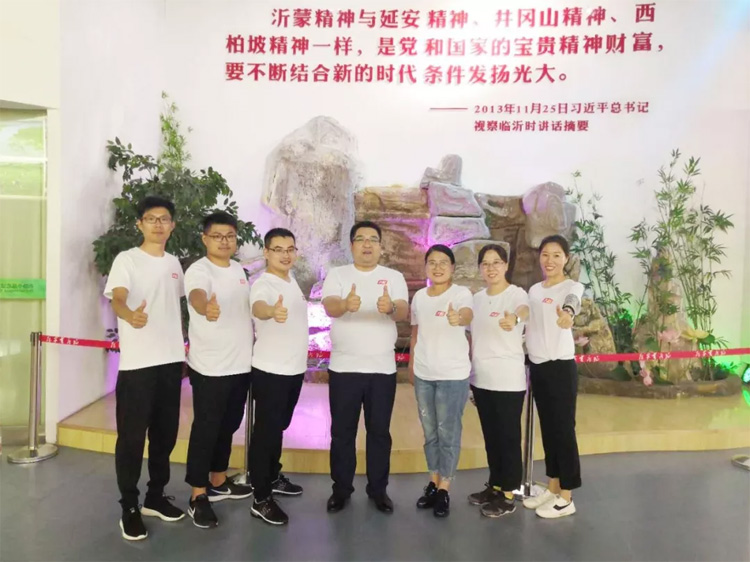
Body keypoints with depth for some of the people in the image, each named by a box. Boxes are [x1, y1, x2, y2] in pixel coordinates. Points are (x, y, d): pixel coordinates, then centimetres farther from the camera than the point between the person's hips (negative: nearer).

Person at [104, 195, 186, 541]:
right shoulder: (127, 260, -6)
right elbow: (117, 298, -23)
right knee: (132, 436, 1)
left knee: (165, 433, 13)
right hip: (137, 363, -6)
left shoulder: (173, 263, 12)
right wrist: (131, 315, -46)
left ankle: (156, 497, 28)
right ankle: (129, 507, 15)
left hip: (171, 360, 6)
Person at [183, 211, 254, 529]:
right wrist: (205, 307, -61)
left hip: (241, 363, 7)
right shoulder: (198, 270, -15)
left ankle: (219, 482, 34)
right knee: (206, 429, 1)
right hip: (210, 367, -7)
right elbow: (196, 294, -39)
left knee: (228, 426, 18)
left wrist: (255, 338, 20)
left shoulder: (238, 269, 9)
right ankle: (198, 496, 14)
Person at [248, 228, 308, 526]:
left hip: (294, 368, 8)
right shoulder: (264, 284, -20)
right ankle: (261, 500, 10)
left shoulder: (292, 280, 8)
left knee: (279, 427, 21)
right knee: (266, 431, 0)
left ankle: (273, 478, 38)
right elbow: (258, 307, -43)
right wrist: (272, 311, -67)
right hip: (270, 371, -8)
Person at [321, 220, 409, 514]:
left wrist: (391, 307, -36)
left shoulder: (394, 277, 4)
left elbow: (404, 312, -11)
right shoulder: (337, 274, 2)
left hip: (383, 368, 1)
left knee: (379, 431, 10)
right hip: (343, 367, 0)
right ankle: (341, 488, 24)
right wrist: (346, 304, -40)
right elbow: (329, 307, -16)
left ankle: (378, 489, 24)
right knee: (342, 431, 9)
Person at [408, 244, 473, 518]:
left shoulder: (461, 293, -11)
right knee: (430, 432, 15)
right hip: (423, 375, 5)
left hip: (453, 375, -5)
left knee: (448, 432, 2)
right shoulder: (419, 296, 5)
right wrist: (411, 366, 17)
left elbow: (468, 314, -34)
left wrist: (459, 318, -57)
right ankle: (433, 482, 29)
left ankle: (444, 489, 15)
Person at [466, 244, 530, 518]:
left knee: (508, 437, 3)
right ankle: (494, 486, 31)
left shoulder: (516, 293, -10)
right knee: (490, 436, 16)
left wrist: (514, 318, -60)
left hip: (508, 379, -6)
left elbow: (524, 309, -35)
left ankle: (508, 495, 16)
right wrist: (467, 375, 14)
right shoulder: (477, 298, 9)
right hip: (481, 379, 6)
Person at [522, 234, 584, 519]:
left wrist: (566, 314, -54)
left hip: (561, 366, -6)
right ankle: (553, 487, 26)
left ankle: (566, 497, 10)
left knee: (564, 428, -1)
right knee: (548, 428, 14)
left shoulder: (573, 287, -7)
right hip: (537, 366, 7)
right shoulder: (534, 290, 13)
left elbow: (571, 303, -32)